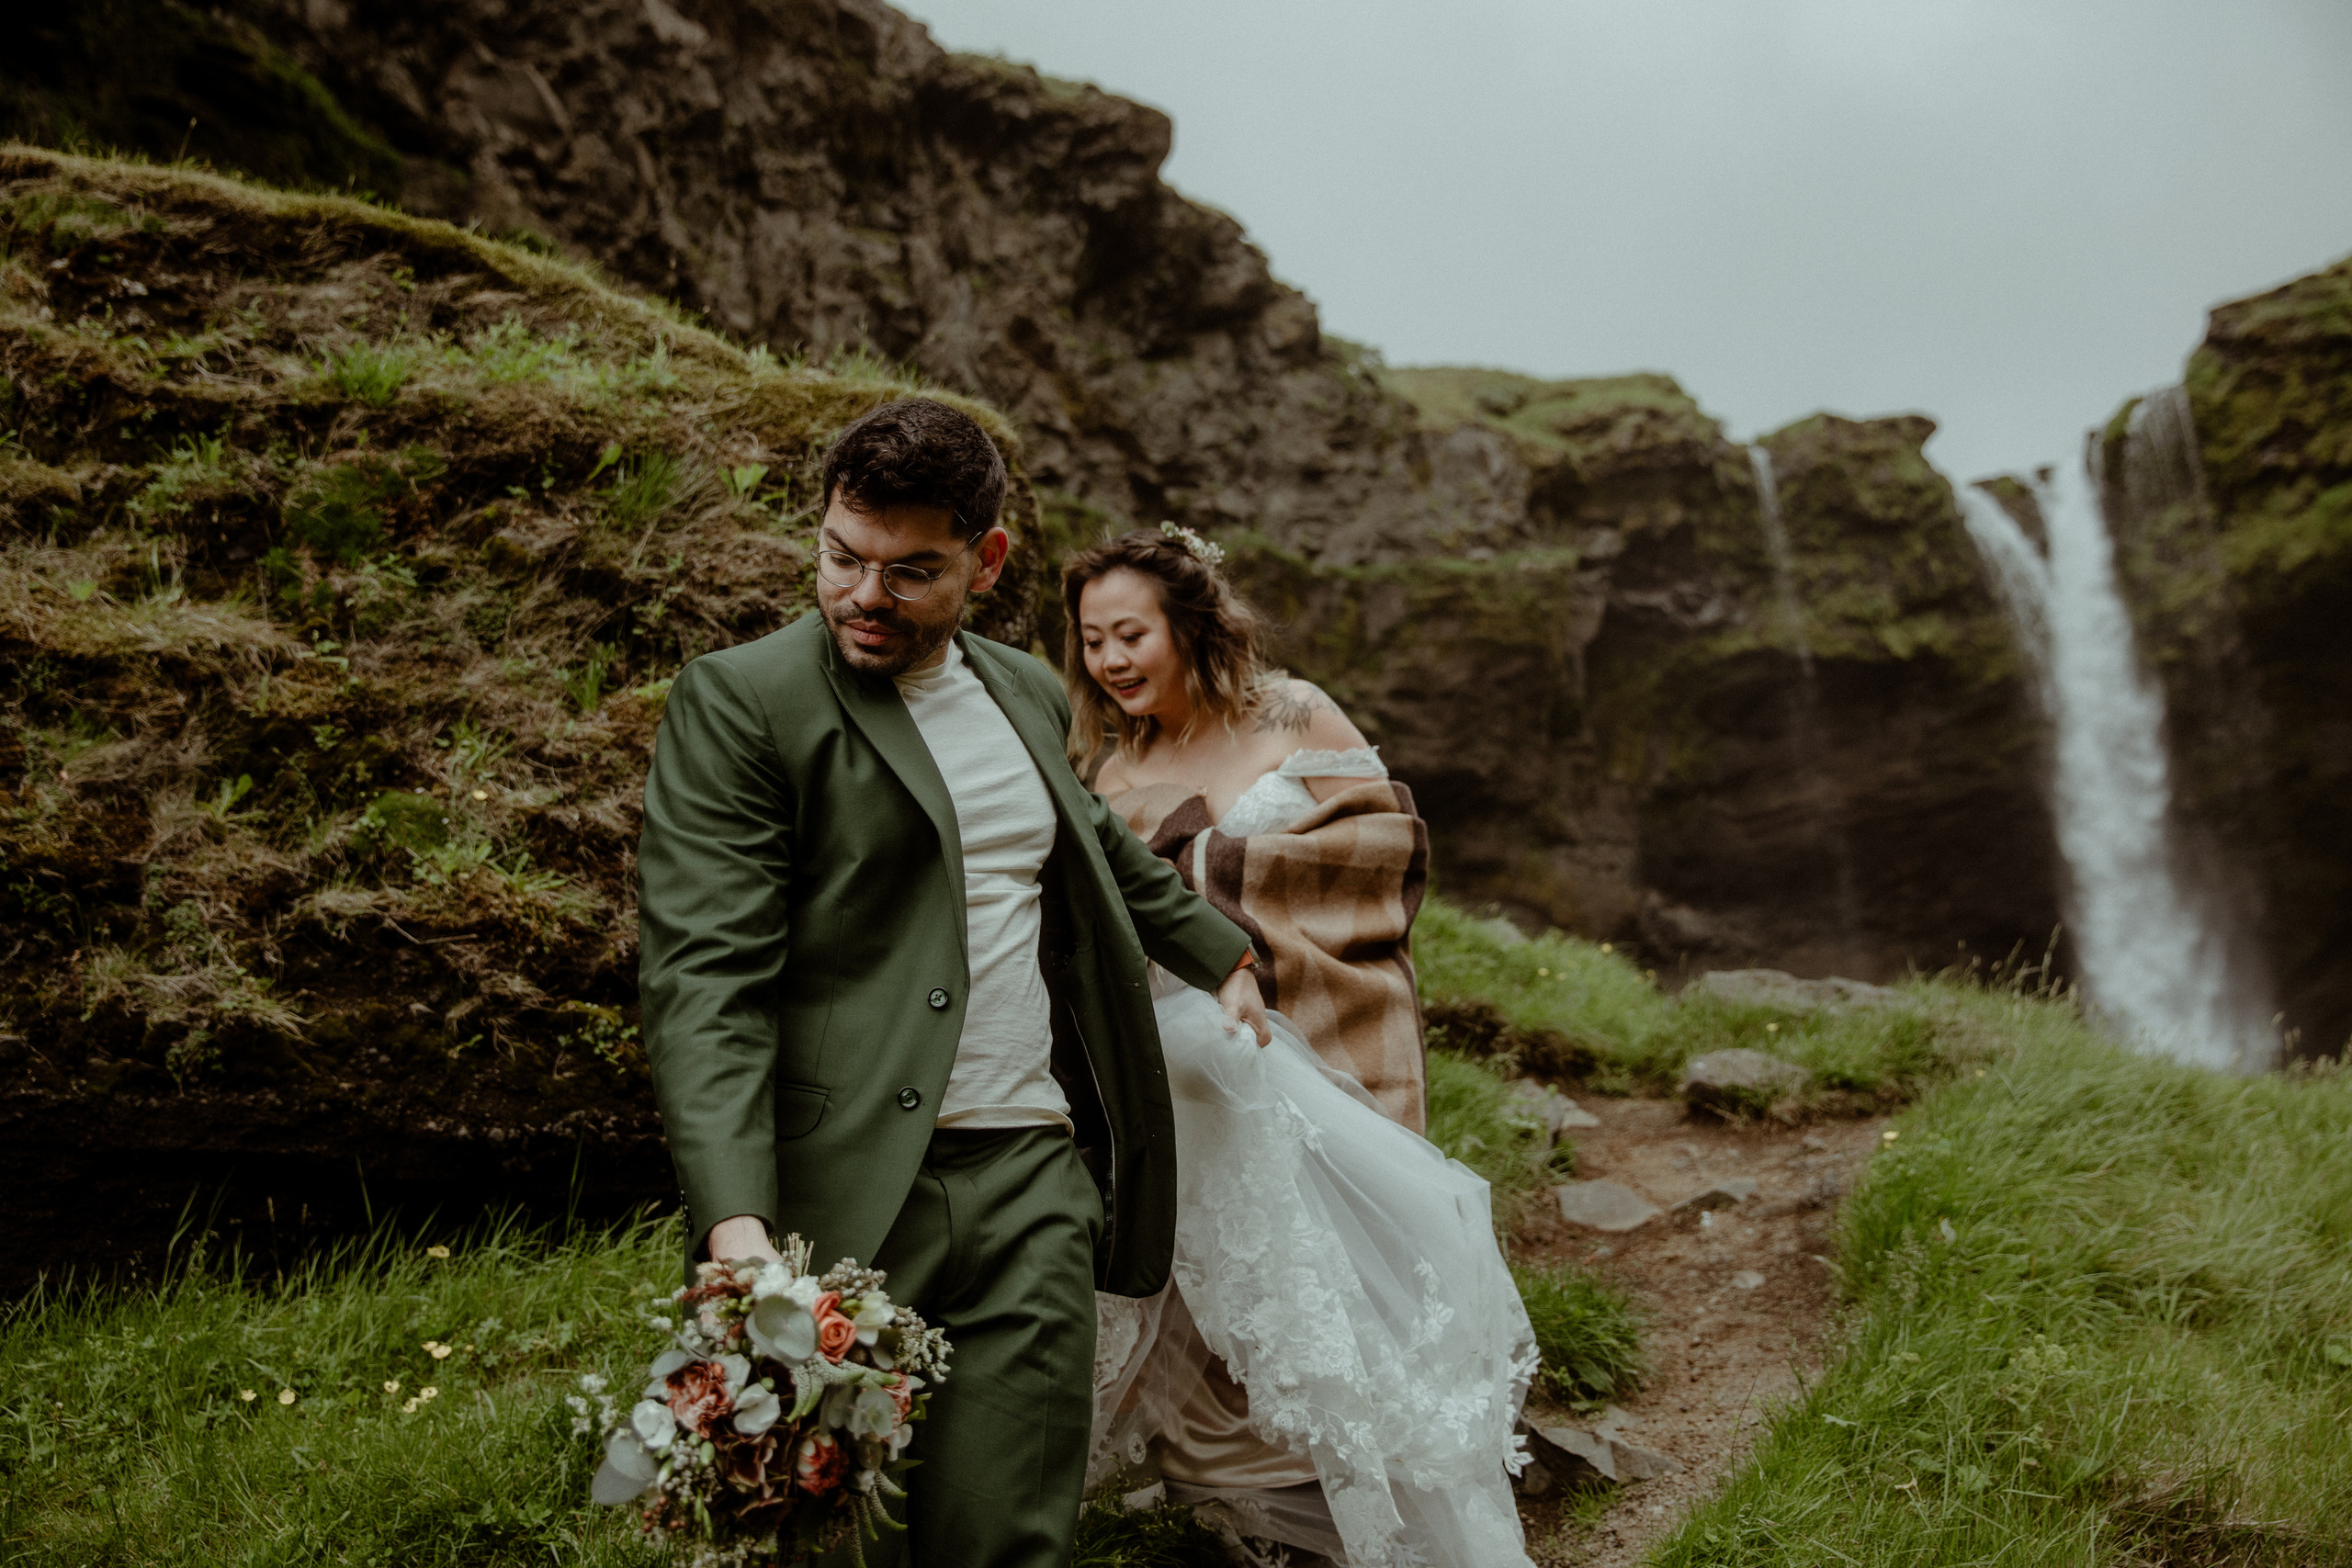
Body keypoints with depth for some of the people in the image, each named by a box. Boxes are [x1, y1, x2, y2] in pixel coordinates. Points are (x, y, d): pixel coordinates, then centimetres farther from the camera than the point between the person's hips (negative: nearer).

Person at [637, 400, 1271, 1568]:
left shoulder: (1027, 695, 16)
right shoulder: (737, 702, -3)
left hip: (1033, 1188, 5)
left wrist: (1220, 956, 48)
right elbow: (702, 977, -12)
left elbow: (1098, 849, 36)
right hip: (838, 1202, -4)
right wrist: (735, 1222, -23)